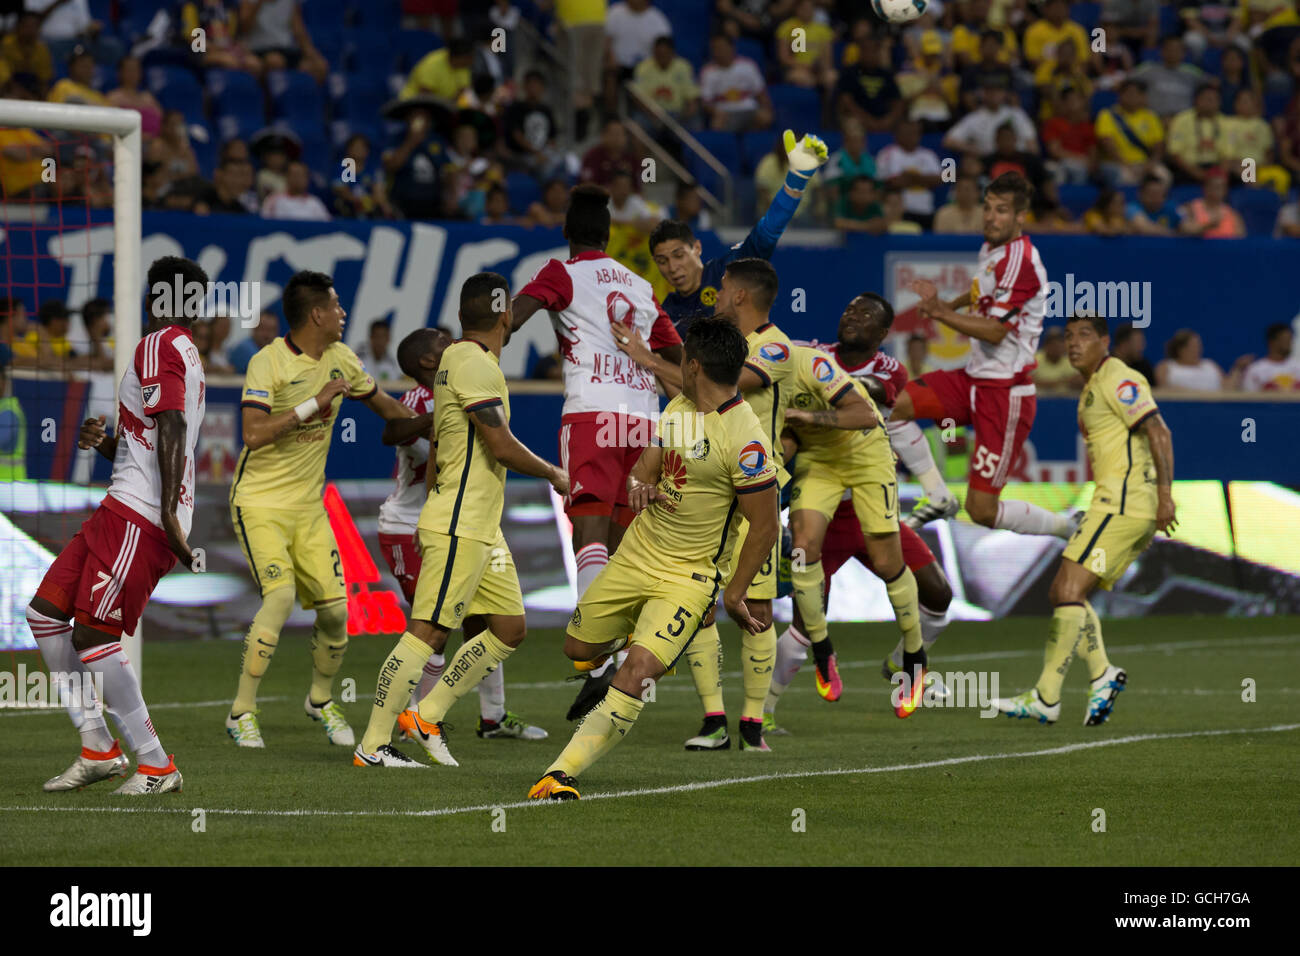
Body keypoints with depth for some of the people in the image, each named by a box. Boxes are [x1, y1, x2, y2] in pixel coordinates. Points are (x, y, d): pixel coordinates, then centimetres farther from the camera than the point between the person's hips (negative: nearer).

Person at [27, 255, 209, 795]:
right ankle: (98, 748, 10)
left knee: (91, 637, -11)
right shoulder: (186, 355, 23)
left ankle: (156, 766, -6)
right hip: (127, 509, 10)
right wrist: (105, 444, 12)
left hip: (139, 517, -10)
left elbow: (170, 428, -20)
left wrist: (169, 510, -27)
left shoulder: (157, 346, -7)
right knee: (45, 612, 9)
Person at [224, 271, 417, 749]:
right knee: (280, 596, -23)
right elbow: (254, 435, -27)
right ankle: (242, 712, -12)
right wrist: (314, 403, -26)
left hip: (308, 506, 6)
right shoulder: (268, 363, -16)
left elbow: (382, 404, 24)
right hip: (260, 502, -6)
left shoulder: (341, 360, 4)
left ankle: (321, 700, 27)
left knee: (335, 608, -1)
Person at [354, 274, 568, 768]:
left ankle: (428, 714, 13)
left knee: (509, 629, 9)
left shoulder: (455, 359, 17)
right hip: (460, 529, -10)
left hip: (481, 529, 10)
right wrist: (552, 474, -2)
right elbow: (503, 447, -18)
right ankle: (372, 746, -7)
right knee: (426, 633, -9)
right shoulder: (475, 365, -14)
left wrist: (432, 511, 29)